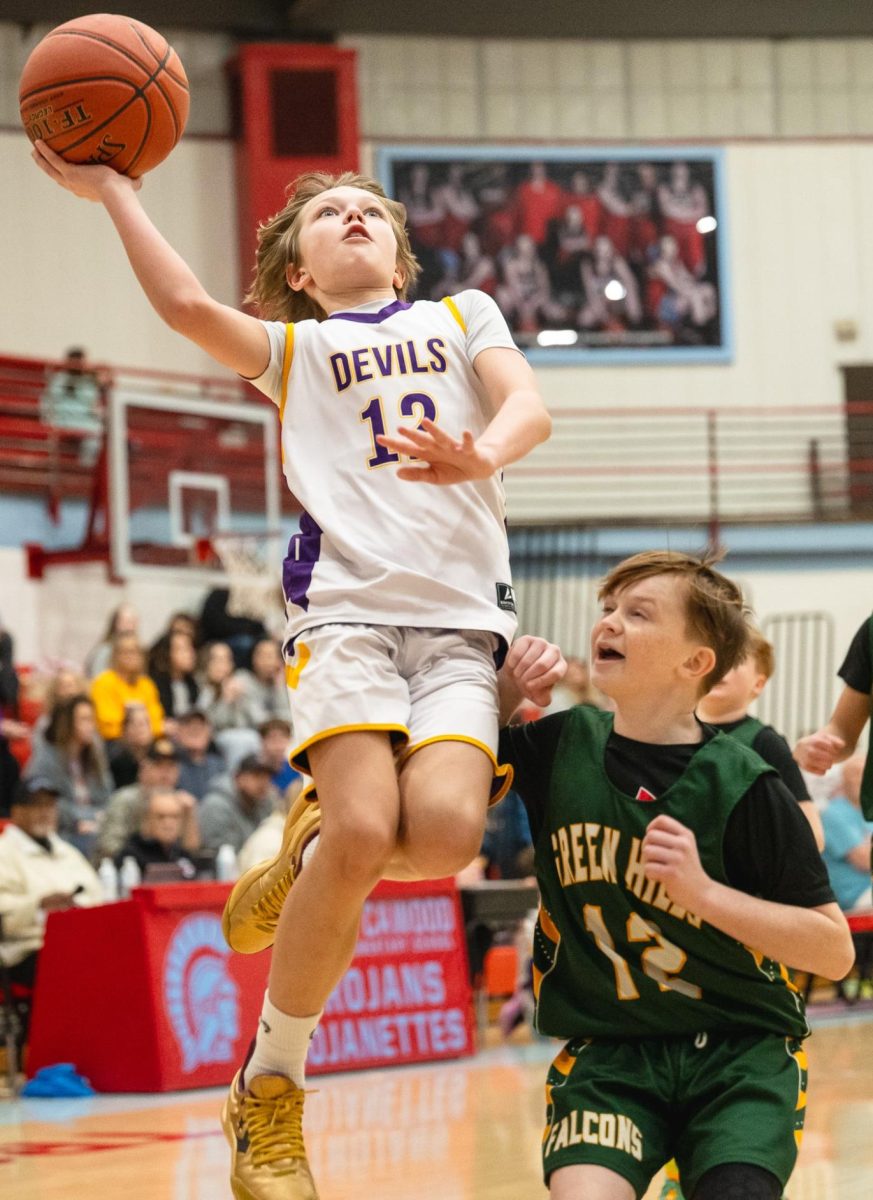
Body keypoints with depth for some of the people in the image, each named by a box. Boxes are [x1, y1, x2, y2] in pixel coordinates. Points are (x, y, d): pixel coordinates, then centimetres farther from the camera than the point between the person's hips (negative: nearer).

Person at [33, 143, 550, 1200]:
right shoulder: (294, 347, 21)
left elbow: (527, 406, 7)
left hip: (463, 614, 2)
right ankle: (267, 1094, -8)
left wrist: (481, 455, -16)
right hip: (347, 600, -2)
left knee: (443, 835, -25)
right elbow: (185, 304, 2)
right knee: (365, 837, -24)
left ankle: (314, 839, 12)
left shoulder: (463, 315, 26)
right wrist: (111, 191, 10)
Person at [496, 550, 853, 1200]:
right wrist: (508, 684, -2)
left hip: (741, 1049, -2)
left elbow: (836, 949, -11)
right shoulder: (564, 745, 0)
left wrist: (702, 890, -22)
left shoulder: (744, 787, -11)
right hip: (606, 1051, 2)